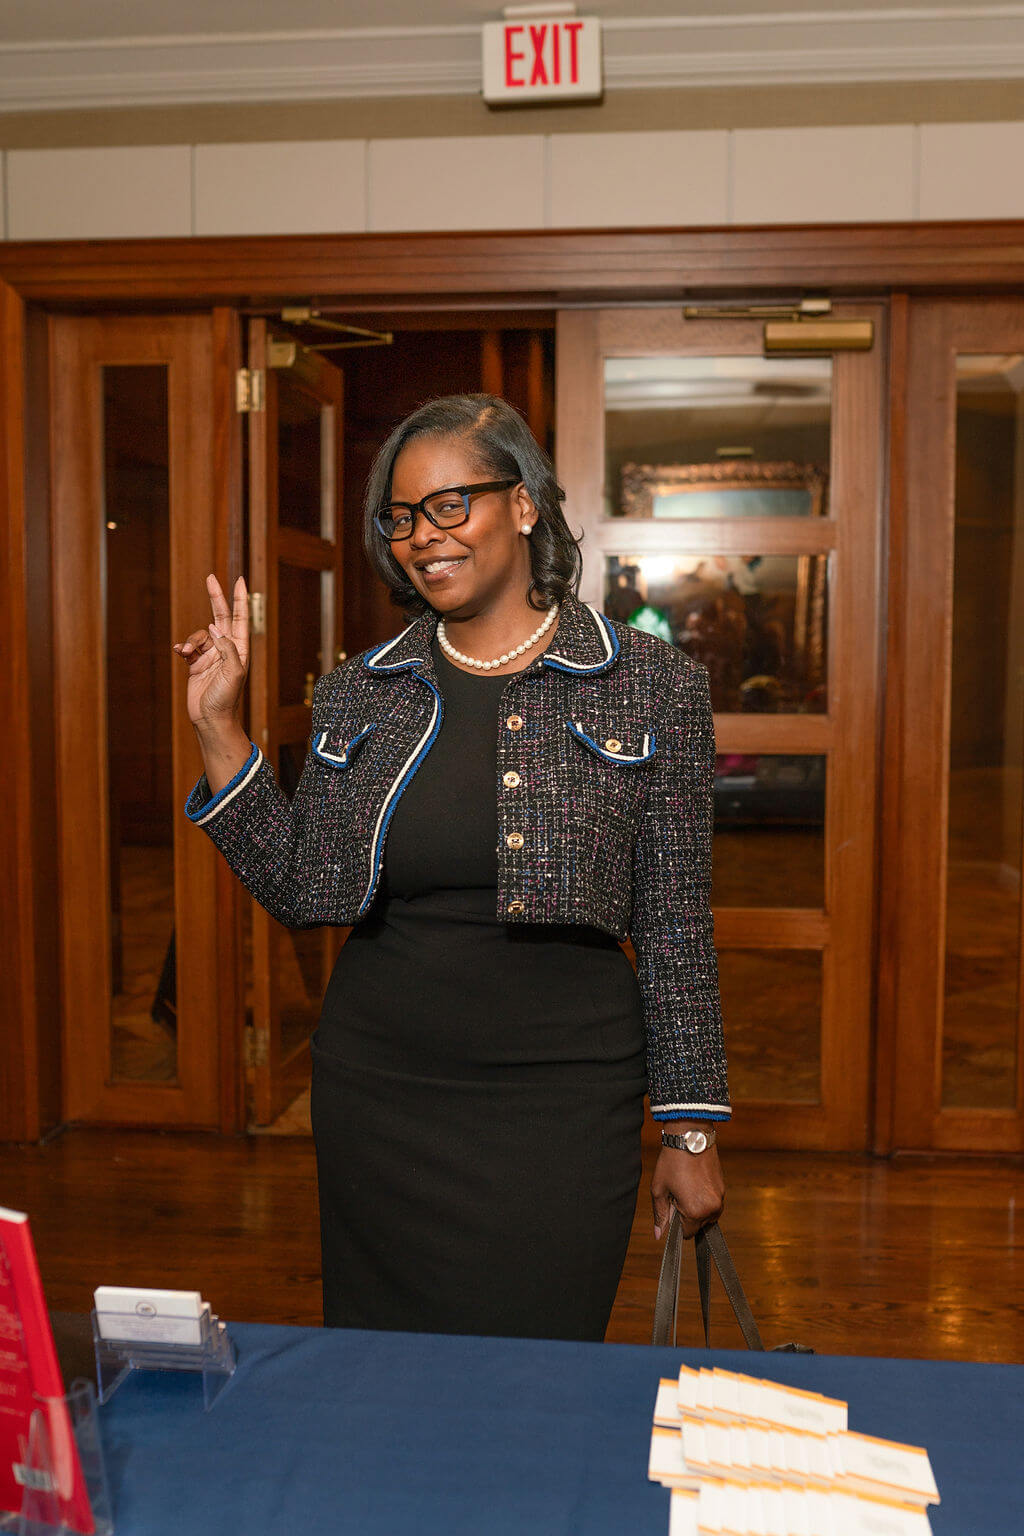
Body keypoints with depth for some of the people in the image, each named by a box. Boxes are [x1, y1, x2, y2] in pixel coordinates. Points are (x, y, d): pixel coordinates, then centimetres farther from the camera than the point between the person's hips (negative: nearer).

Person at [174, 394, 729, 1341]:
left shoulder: (650, 685, -4)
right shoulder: (358, 694, 5)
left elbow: (675, 924, -3)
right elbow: (302, 890, 6)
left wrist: (692, 1126, -2)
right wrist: (219, 729, -1)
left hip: (562, 1095, -3)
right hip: (379, 1087, 3)